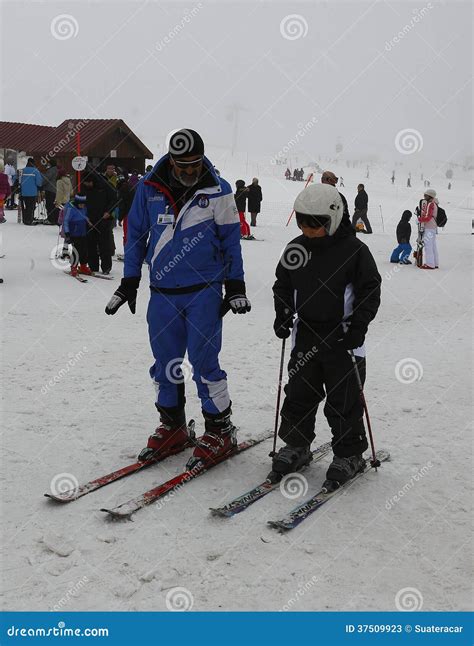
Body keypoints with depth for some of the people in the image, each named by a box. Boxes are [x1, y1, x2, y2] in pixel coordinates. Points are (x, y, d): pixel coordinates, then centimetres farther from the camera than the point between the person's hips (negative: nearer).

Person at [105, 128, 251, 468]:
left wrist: (235, 287, 0)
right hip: (162, 292, 3)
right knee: (165, 363, 10)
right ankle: (172, 426, 26)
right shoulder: (150, 188, 1)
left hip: (204, 291, -3)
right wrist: (128, 283, 9)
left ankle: (220, 430, 12)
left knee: (204, 362, -3)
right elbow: (136, 234, 10)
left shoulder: (218, 190, -2)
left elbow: (231, 240, 5)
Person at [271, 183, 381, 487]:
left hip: (342, 339, -4)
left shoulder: (354, 250, -11)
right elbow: (283, 285, 15)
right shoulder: (295, 249, 2)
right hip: (305, 336, 5)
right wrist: (282, 316, 1)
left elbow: (371, 291, -7)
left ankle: (349, 454, 19)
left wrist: (358, 328, -14)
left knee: (344, 401, 3)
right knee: (298, 394, 10)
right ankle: (296, 446, 26)